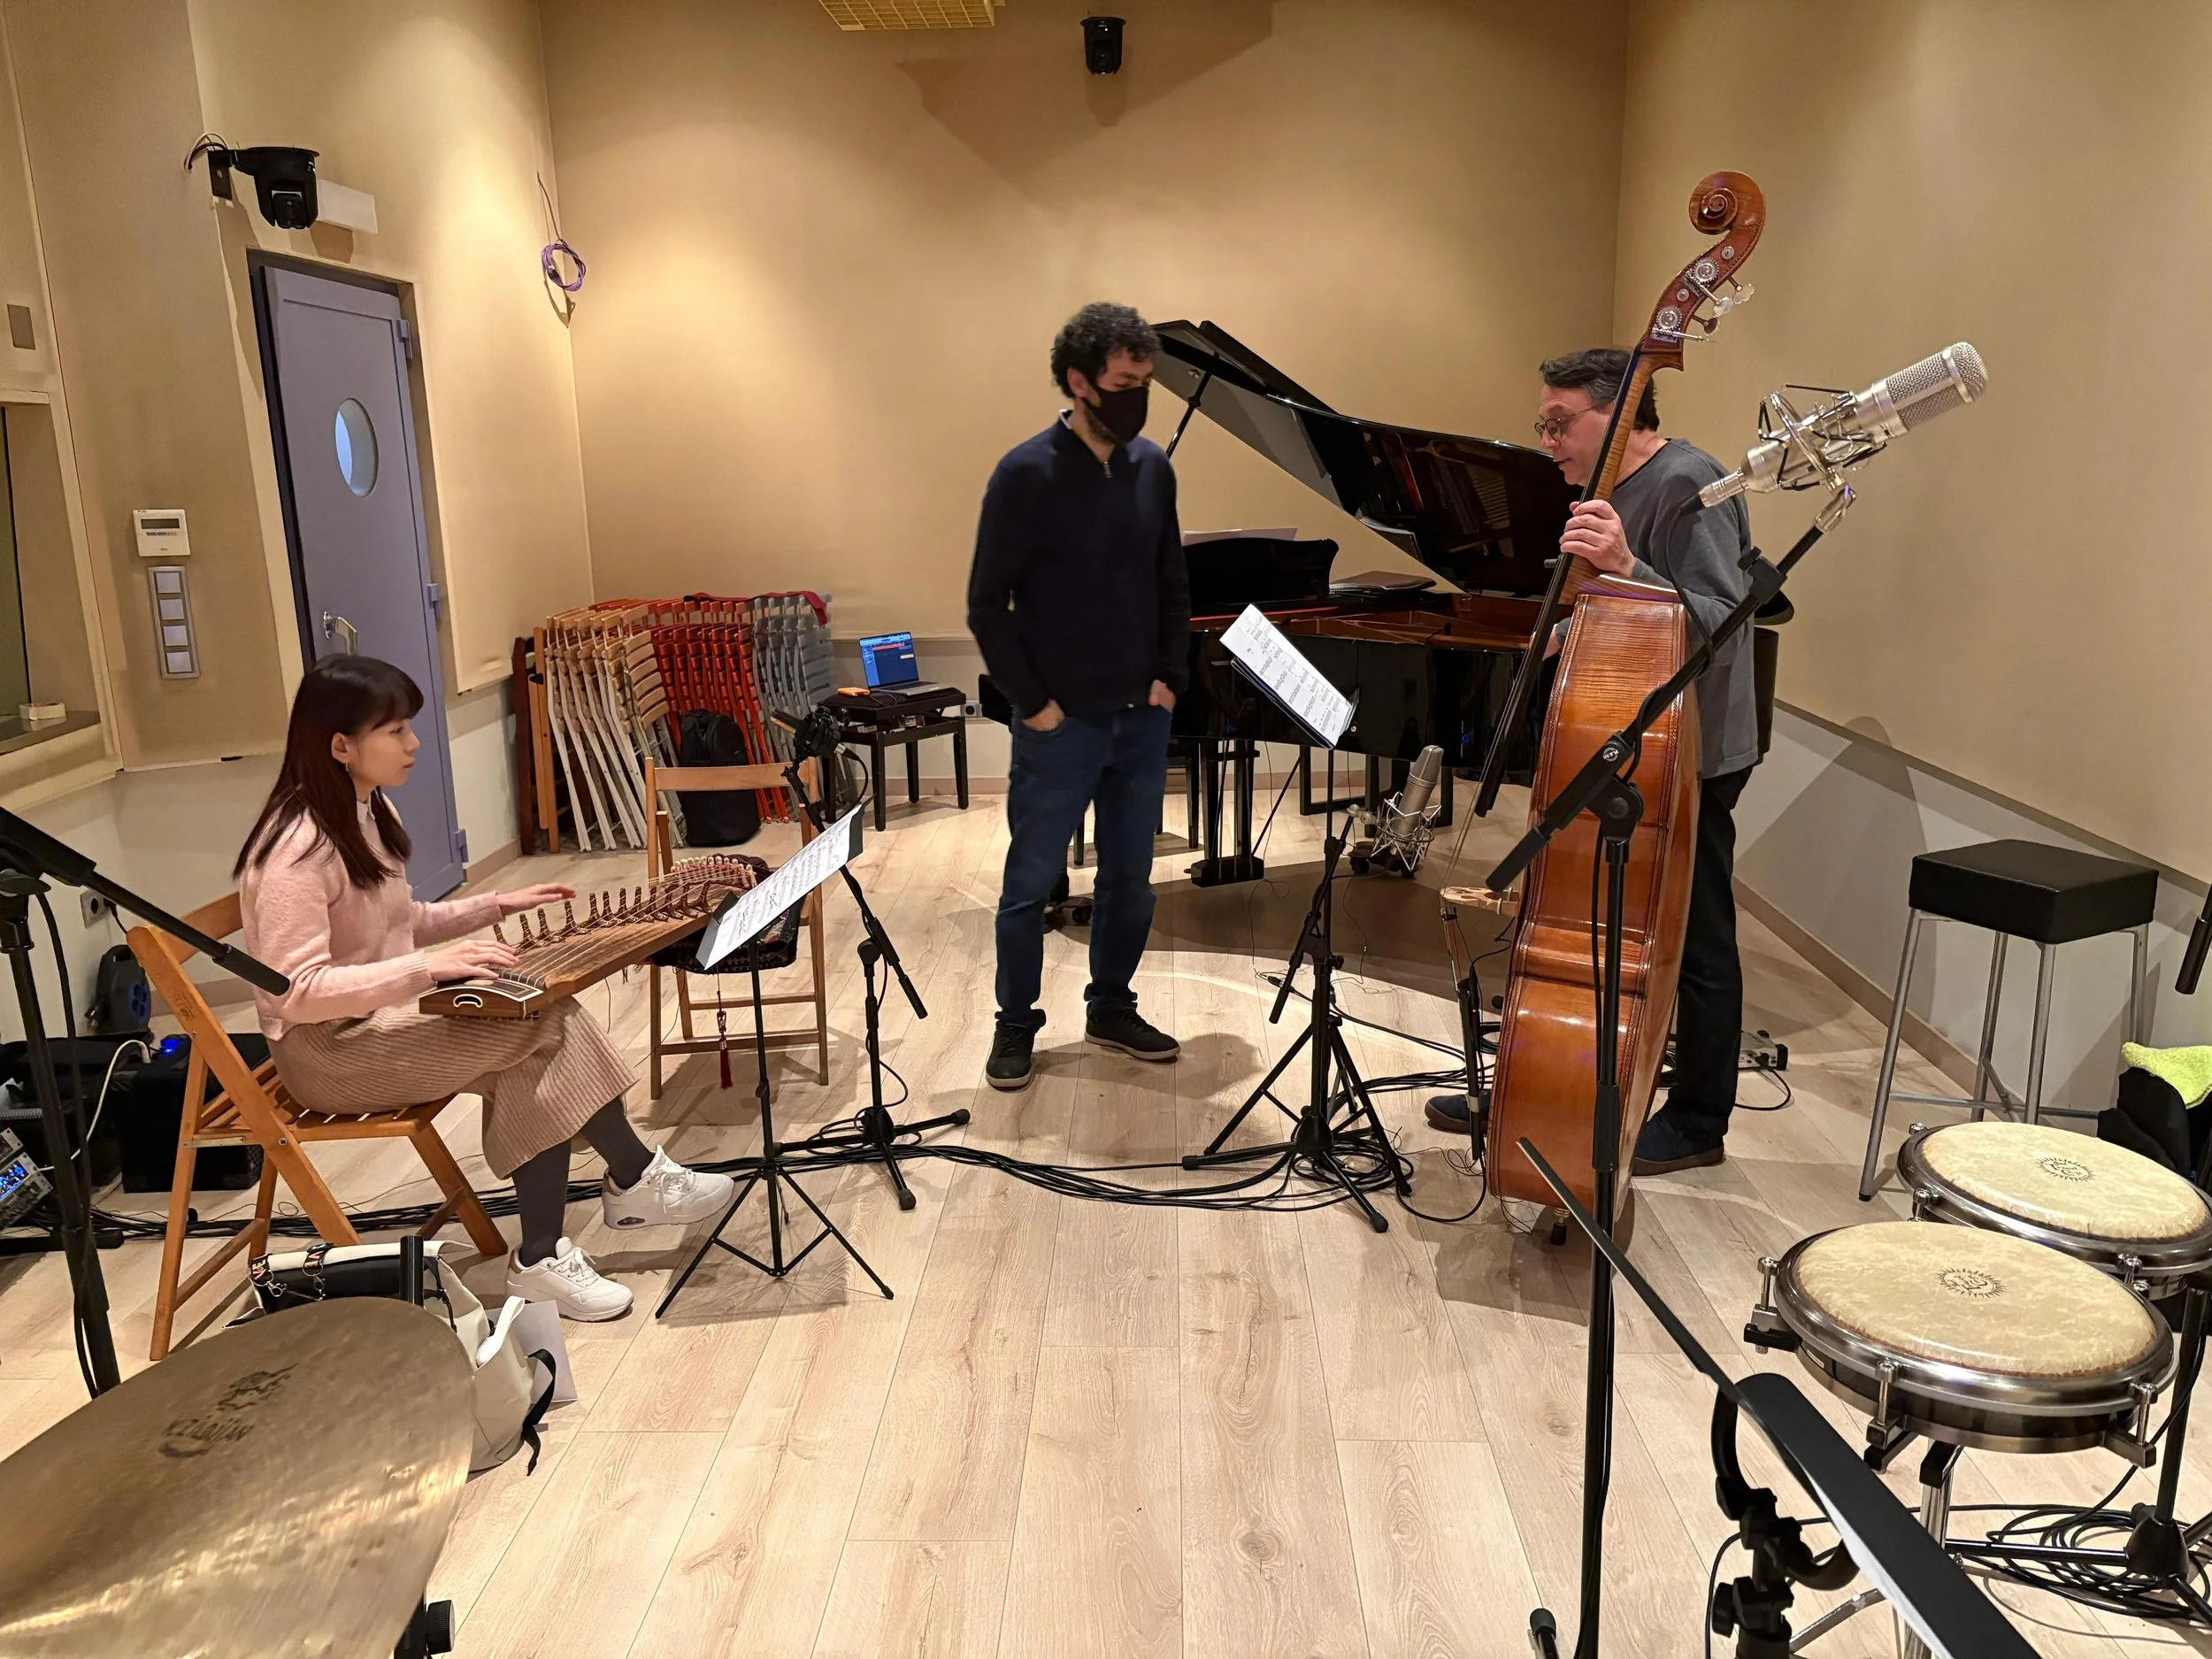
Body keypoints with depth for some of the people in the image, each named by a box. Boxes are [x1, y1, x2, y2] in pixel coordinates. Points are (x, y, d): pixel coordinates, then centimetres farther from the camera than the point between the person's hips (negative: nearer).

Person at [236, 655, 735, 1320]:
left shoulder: (368, 812, 6)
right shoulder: (298, 849, -23)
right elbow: (296, 994, -28)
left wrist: (499, 906, 5)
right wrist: (428, 969, -36)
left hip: (385, 1014, 9)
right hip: (328, 1048, -8)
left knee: (536, 1064, -15)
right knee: (547, 1032, -21)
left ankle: (541, 1260, -7)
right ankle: (636, 1179, -5)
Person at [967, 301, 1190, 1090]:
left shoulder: (1152, 467, 4)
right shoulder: (1027, 474, -11)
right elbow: (987, 604, -10)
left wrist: (1170, 676, 3)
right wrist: (1033, 701, -11)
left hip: (1141, 718, 5)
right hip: (1060, 723, -5)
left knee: (1130, 877, 14)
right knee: (1031, 881, 7)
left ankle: (1111, 1009, 31)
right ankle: (1015, 1024, 23)